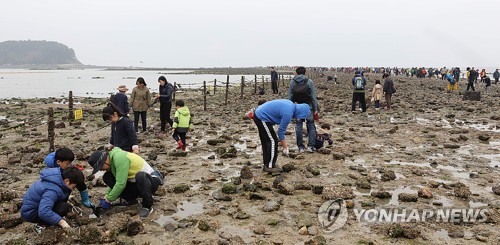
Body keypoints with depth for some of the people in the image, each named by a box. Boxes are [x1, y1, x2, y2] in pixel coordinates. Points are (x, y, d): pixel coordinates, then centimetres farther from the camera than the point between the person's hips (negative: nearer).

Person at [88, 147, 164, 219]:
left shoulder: (120, 158, -26)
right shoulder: (112, 159, 3)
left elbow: (121, 184, -28)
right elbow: (115, 181, 16)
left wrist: (108, 200, -17)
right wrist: (106, 196, 5)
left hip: (151, 180, -8)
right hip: (135, 182, 8)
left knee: (140, 176, -43)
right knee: (107, 177, -1)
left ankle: (147, 206, -19)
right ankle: (130, 199, 7)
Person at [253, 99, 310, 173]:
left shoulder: (291, 105, 4)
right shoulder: (288, 113, -23)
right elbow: (281, 130, -15)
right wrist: (285, 146, -5)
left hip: (259, 114, 10)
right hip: (262, 118, -10)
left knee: (266, 142, 16)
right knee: (272, 141, -4)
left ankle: (267, 164, 24)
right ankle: (269, 166, 1)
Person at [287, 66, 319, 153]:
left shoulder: (292, 82, 1)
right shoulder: (309, 82, -3)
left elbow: (290, 97, 0)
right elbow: (313, 97, -5)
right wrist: (315, 110, -1)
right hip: (308, 107, -1)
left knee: (298, 126, 8)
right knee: (311, 126, 8)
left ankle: (300, 146, 10)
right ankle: (310, 146, 1)